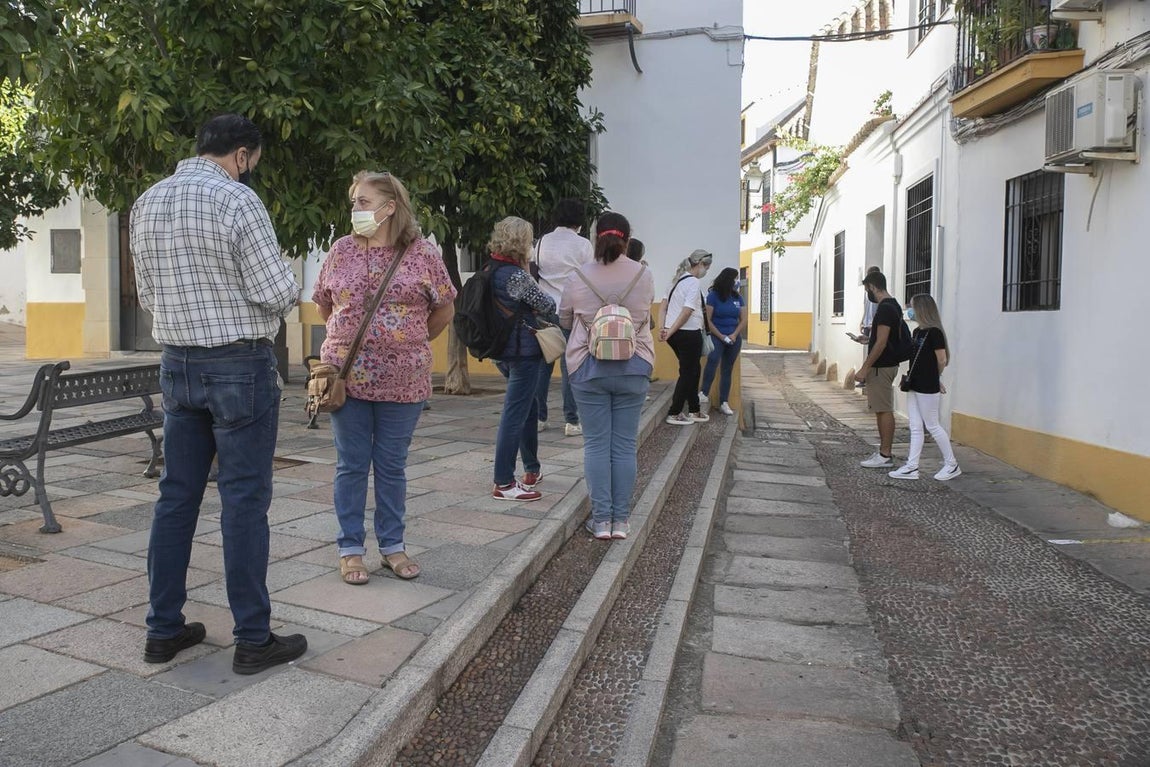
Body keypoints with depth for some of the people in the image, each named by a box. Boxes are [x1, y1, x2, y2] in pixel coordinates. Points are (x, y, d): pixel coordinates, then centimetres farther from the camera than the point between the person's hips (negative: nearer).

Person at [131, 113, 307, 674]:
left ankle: (163, 629, 22)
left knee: (176, 496, 13)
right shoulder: (236, 199, -13)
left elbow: (147, 295, 15)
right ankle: (253, 639, 9)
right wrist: (287, 292, 5)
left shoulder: (146, 203, 10)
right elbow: (277, 292, -16)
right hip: (240, 366, -7)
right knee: (244, 501, -1)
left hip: (177, 364, 7)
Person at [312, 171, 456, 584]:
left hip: (402, 380, -1)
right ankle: (350, 549, 19)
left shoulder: (422, 253, -2)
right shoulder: (341, 250, 4)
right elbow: (323, 305, 17)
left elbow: (444, 310, 7)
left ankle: (392, 546, 23)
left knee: (392, 466, 9)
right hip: (347, 376, 1)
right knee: (351, 465, 8)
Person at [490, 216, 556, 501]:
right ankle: (503, 484, -1)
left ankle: (532, 470, 32)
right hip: (523, 351, -9)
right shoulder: (516, 276, -18)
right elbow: (548, 306, -9)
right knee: (515, 413, -5)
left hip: (502, 351, 9)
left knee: (529, 406, 21)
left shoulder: (491, 272, 8)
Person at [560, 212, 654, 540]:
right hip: (633, 368, 1)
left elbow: (564, 319, 8)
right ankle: (621, 519, 13)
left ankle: (601, 520, 8)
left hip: (590, 368, -1)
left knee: (596, 444, 6)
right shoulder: (644, 276, -3)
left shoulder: (579, 278, -6)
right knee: (625, 445, 7)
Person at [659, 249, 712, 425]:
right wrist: (670, 332, -16)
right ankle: (674, 414, 10)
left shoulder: (677, 280, 13)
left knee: (692, 371, 19)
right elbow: (687, 312, -20)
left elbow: (663, 305, 10)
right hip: (689, 334, -9)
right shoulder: (693, 282, -14)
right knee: (688, 373, 4)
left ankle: (695, 411, 28)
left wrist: (662, 328, 3)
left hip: (675, 334, 9)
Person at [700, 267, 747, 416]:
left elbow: (743, 320, 6)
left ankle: (724, 403, 12)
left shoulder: (738, 298, 7)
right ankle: (704, 394, -33)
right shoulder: (713, 296, -7)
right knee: (713, 360, -31)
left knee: (727, 370, 7)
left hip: (734, 338, 5)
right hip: (717, 336, -5)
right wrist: (722, 337, -15)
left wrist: (734, 335, -10)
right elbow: (708, 320, -11)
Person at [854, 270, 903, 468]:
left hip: (881, 367, -11)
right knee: (882, 410, 14)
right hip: (886, 364, 11)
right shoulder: (893, 305, 14)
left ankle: (885, 457, -3)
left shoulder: (885, 309, -18)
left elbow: (881, 343, -23)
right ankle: (883, 451, 20)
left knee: (884, 410, -7)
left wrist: (865, 368, -21)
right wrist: (867, 339, 25)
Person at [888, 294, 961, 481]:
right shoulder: (917, 332, 11)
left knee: (932, 426, 1)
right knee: (915, 427, 8)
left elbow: (942, 360, -12)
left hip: (928, 388, -9)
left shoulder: (934, 332, -14)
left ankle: (952, 464, 14)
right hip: (914, 385, 9)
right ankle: (911, 467, 10)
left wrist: (935, 378, 1)